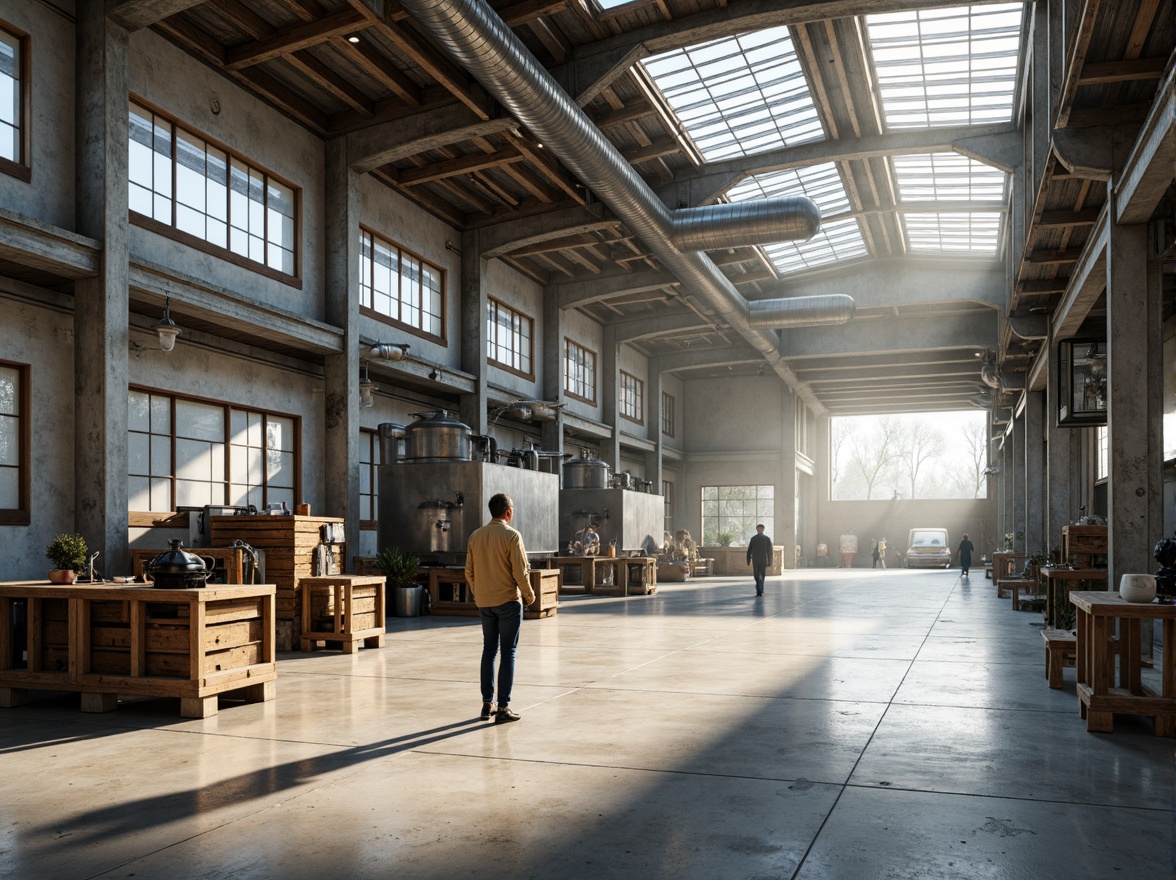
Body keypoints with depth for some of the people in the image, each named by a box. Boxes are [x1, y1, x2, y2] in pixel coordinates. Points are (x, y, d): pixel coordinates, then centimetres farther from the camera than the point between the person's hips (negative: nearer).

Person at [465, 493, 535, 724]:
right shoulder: (511, 535, -12)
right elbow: (520, 571, -14)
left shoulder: (476, 536, 5)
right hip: (508, 601, -6)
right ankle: (503, 708, 0)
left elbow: (469, 572, 9)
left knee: (489, 650, 14)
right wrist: (529, 595, 0)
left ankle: (487, 704, 17)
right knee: (508, 653, 0)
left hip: (484, 603, 6)